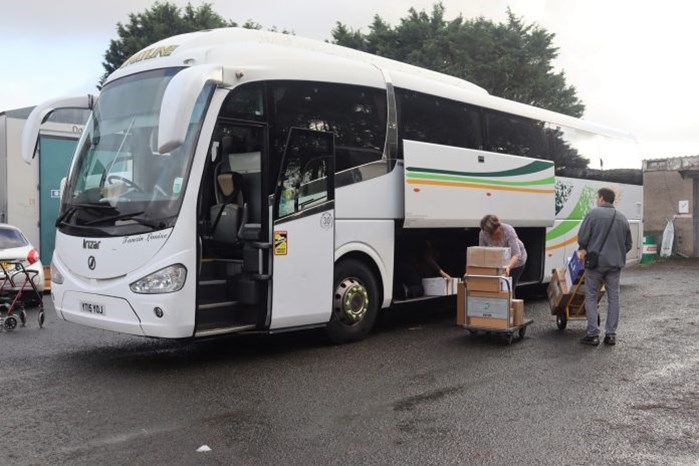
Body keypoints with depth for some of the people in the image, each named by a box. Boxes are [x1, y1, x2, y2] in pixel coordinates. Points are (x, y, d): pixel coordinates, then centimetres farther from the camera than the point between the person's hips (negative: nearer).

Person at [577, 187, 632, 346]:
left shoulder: (593, 213, -7)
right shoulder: (622, 218, 10)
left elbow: (582, 236, -9)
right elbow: (628, 244, 13)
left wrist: (582, 248, 11)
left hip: (596, 261, -4)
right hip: (616, 263, 4)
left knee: (591, 297, 4)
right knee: (613, 297, 11)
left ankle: (593, 334, 3)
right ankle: (611, 334, 13)